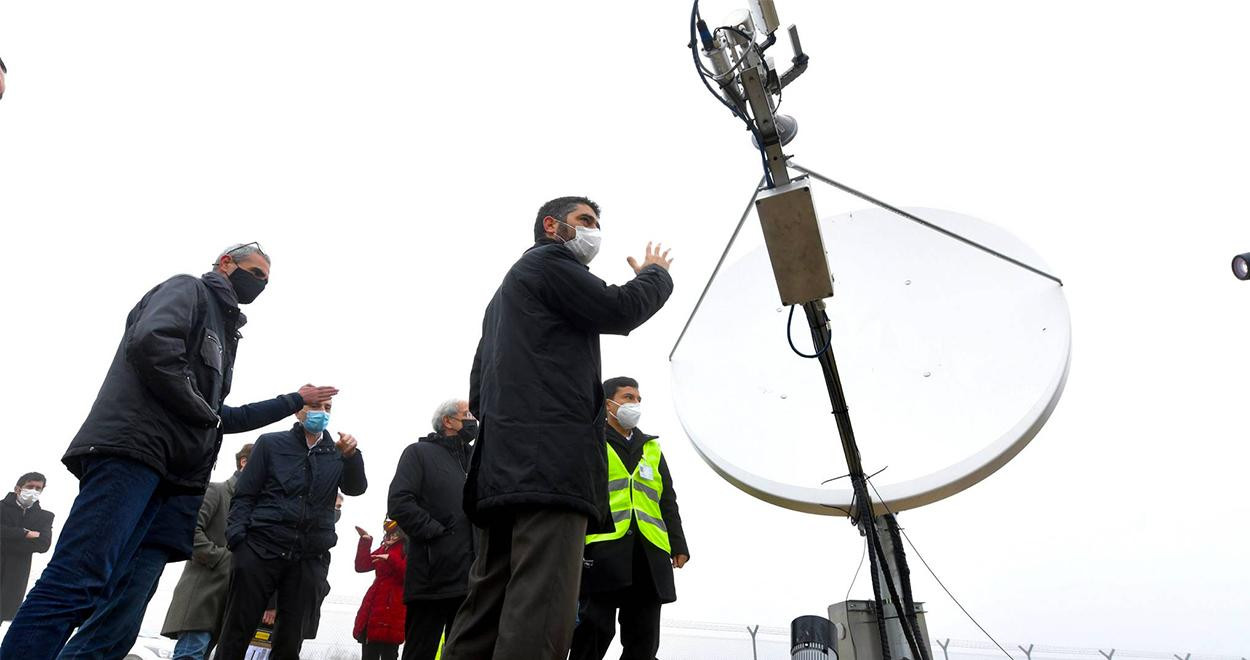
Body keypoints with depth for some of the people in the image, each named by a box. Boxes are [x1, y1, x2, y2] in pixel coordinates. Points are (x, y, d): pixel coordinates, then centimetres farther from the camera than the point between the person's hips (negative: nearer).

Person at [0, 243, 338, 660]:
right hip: (132, 450, -8)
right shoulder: (189, 289, 9)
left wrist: (294, 402, 37)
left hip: (171, 479, 8)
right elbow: (150, 343, -13)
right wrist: (203, 411, -4)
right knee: (77, 584, -17)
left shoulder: (222, 335, 32)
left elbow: (219, 418, 34)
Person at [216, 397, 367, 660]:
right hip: (260, 549, -2)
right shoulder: (271, 443, 8)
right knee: (236, 632, 2)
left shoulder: (336, 454, 13)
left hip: (308, 559, 2)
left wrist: (351, 455, -20)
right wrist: (236, 537, -10)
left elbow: (355, 488, -1)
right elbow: (244, 494, 5)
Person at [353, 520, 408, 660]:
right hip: (373, 606, 8)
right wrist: (365, 542, 6)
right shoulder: (386, 546, 20)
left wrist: (391, 559, -23)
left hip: (392, 609, -8)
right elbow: (361, 566, 16)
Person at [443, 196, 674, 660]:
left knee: (488, 609, 5)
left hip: (505, 464, 10)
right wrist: (656, 273, 15)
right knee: (540, 610, -17)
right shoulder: (548, 260, 5)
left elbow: (479, 386, 30)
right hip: (550, 456, -10)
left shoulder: (507, 291, 34)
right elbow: (620, 311, -3)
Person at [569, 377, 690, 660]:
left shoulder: (652, 449, 24)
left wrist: (678, 545, 11)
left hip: (648, 555, 5)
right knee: (595, 631, -7)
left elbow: (667, 502, 21)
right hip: (601, 549, -5)